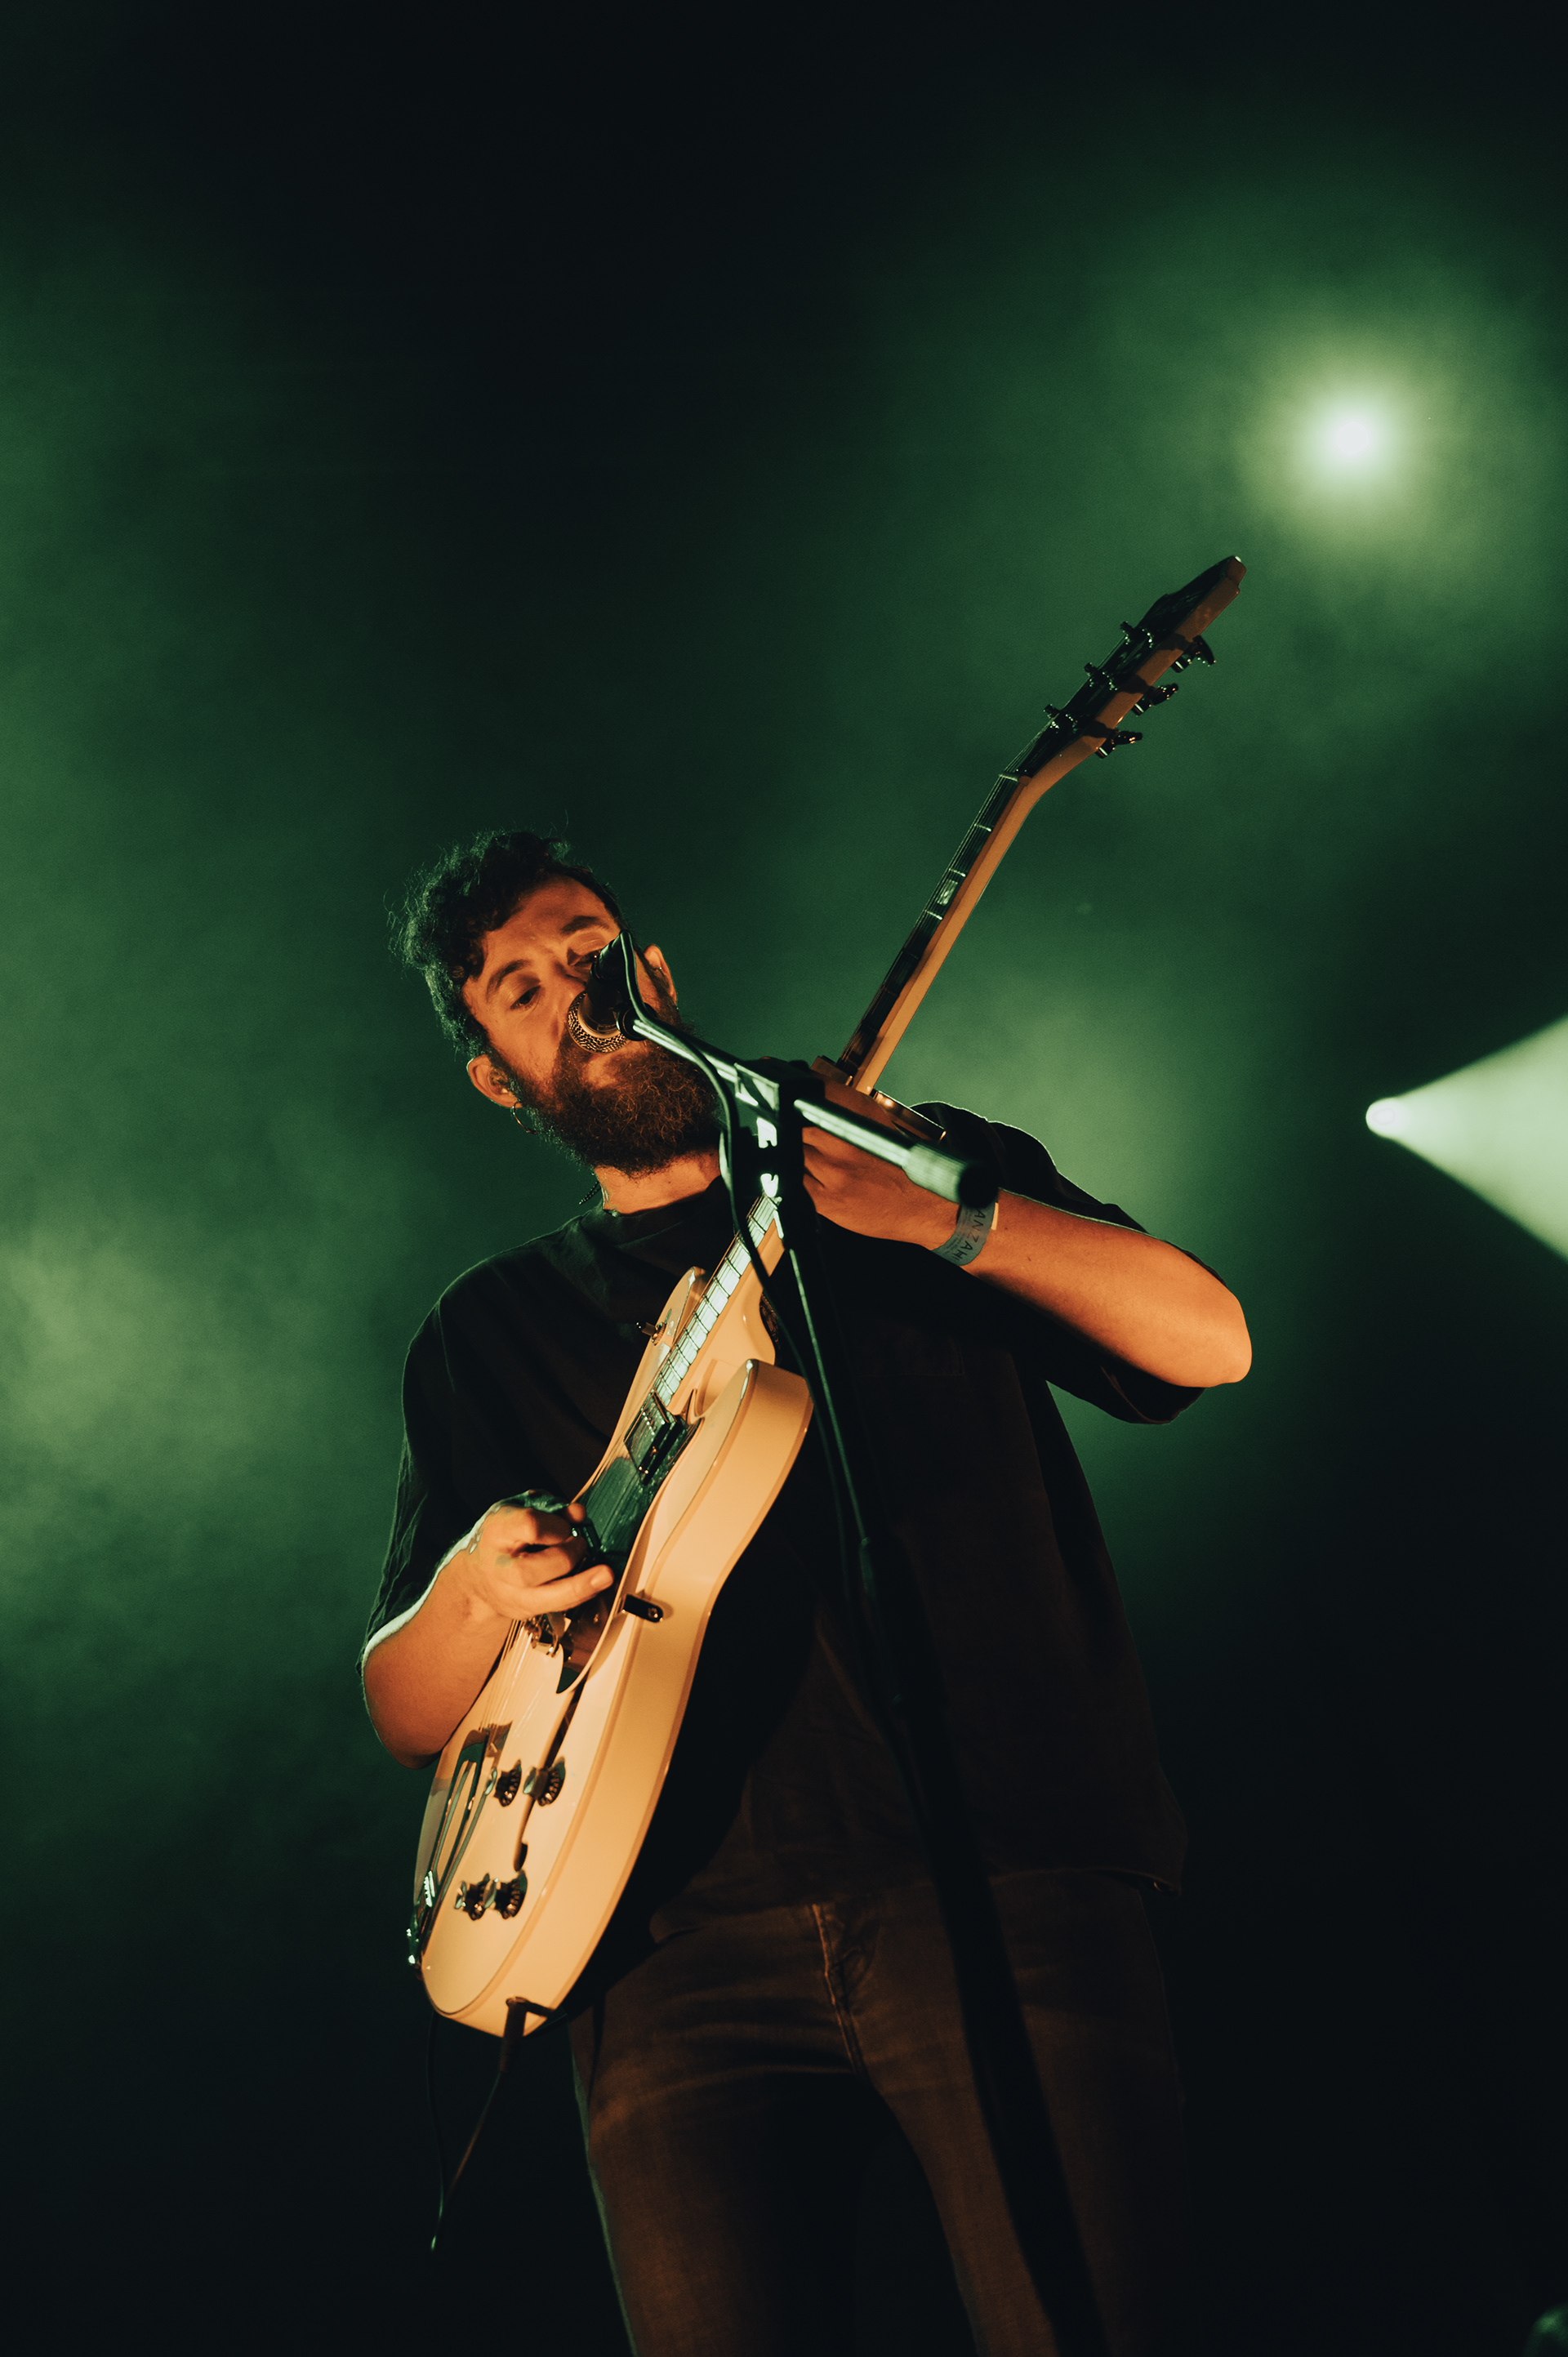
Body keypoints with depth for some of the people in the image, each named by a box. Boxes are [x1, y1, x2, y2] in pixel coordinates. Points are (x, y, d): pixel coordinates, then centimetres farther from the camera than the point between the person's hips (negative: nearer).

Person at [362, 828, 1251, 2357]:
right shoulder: (489, 1334, 21)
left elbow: (1209, 1342, 3)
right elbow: (406, 1715, 18)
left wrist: (945, 1217, -11)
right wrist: (474, 1592, -6)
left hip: (1006, 1874, -2)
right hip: (687, 1940, 2)